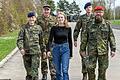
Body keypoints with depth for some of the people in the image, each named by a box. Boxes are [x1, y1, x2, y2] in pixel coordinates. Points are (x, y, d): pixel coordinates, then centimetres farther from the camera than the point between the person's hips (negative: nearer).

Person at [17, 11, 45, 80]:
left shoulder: (38, 28, 6)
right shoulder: (24, 27, 3)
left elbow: (41, 41, 14)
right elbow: (20, 39, -4)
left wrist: (43, 50, 15)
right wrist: (21, 48, -19)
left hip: (36, 52, -1)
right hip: (26, 52, 1)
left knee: (34, 70, -8)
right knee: (28, 70, 11)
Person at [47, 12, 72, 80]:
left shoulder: (68, 28, 3)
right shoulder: (54, 28, 0)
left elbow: (70, 41, 8)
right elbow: (50, 40, -5)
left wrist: (71, 53, 8)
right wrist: (48, 50, -19)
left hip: (65, 49, -1)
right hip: (56, 49, 1)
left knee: (65, 70, -10)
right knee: (58, 71, 8)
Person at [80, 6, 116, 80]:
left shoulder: (107, 24, 2)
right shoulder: (89, 24, 3)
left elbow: (111, 37, 2)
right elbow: (85, 38, 6)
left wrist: (113, 49, -3)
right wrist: (83, 49, 5)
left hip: (103, 51, 0)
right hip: (92, 51, 0)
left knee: (102, 69, 8)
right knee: (90, 68, -1)